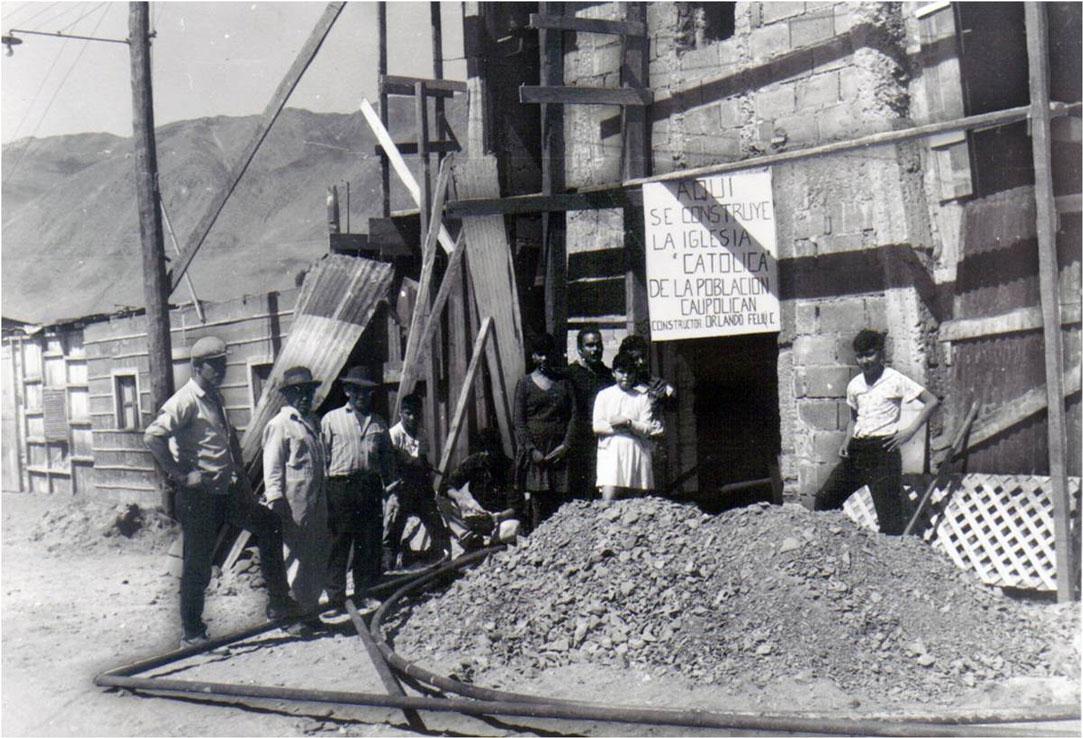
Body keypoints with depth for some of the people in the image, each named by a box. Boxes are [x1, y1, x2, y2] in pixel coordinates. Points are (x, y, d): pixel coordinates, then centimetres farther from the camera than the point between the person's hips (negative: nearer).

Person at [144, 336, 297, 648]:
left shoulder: (215, 399, 14)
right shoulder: (186, 401, -13)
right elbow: (152, 436, -24)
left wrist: (240, 475, 16)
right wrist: (181, 475, -21)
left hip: (227, 492, 8)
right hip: (199, 497, -8)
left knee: (269, 525, 7)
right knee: (198, 564, 0)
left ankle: (278, 603, 15)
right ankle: (191, 633, 14)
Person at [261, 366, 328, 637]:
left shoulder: (311, 424, 20)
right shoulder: (279, 425, -5)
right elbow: (272, 467, -10)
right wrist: (276, 501, -18)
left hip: (316, 503, 8)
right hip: (295, 504, -8)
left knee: (319, 557, 11)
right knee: (304, 558, -6)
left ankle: (310, 610, 21)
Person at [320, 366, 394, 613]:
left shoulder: (379, 423, 17)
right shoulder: (332, 419, 6)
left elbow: (388, 458, 20)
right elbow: (322, 455, 3)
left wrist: (387, 485, 9)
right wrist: (323, 489, -4)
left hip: (370, 487, 4)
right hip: (341, 486, -4)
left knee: (370, 545, 6)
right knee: (338, 546, -3)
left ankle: (365, 595, 16)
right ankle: (336, 599, 3)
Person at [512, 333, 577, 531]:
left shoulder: (563, 382, 13)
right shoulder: (525, 384, 7)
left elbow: (573, 415, 7)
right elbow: (519, 421, 0)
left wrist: (566, 445, -6)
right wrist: (532, 450, -10)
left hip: (559, 450, 2)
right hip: (534, 450, -2)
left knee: (558, 500, -3)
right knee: (535, 498, -7)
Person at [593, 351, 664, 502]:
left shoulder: (642, 397, 10)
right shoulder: (604, 395, 9)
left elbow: (647, 430, 3)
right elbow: (597, 426, -2)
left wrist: (627, 422, -14)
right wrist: (635, 427, -4)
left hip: (637, 455, 1)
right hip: (611, 454, -1)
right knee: (608, 504, -15)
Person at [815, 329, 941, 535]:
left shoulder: (895, 380, -6)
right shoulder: (854, 385, 10)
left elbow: (932, 401, -6)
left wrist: (910, 431, -11)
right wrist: (847, 441, 6)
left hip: (883, 450, -6)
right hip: (857, 451, 6)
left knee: (889, 519, -7)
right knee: (824, 500, 4)